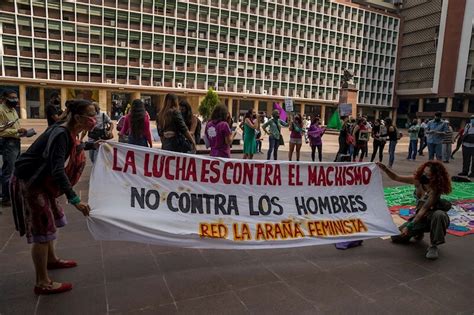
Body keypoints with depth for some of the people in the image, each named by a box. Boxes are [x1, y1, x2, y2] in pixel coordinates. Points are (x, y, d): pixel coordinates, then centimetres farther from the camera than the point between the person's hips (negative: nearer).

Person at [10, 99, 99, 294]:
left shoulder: (68, 132, 0)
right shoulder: (60, 134, -28)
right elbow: (57, 170, -38)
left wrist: (91, 145, 26)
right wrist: (74, 200, -45)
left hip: (40, 181, 10)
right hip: (28, 182, -10)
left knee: (49, 221, 21)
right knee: (42, 229, -5)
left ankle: (51, 260, 42)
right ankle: (42, 283, 6)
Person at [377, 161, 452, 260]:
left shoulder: (435, 190, -26)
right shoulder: (417, 180, -12)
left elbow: (424, 209, -31)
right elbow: (396, 177, -8)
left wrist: (409, 226, -35)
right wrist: (385, 169, -28)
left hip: (433, 217, -4)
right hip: (420, 217, 5)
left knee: (439, 214, -42)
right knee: (396, 236, -6)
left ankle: (433, 246, -22)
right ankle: (419, 232, 23)